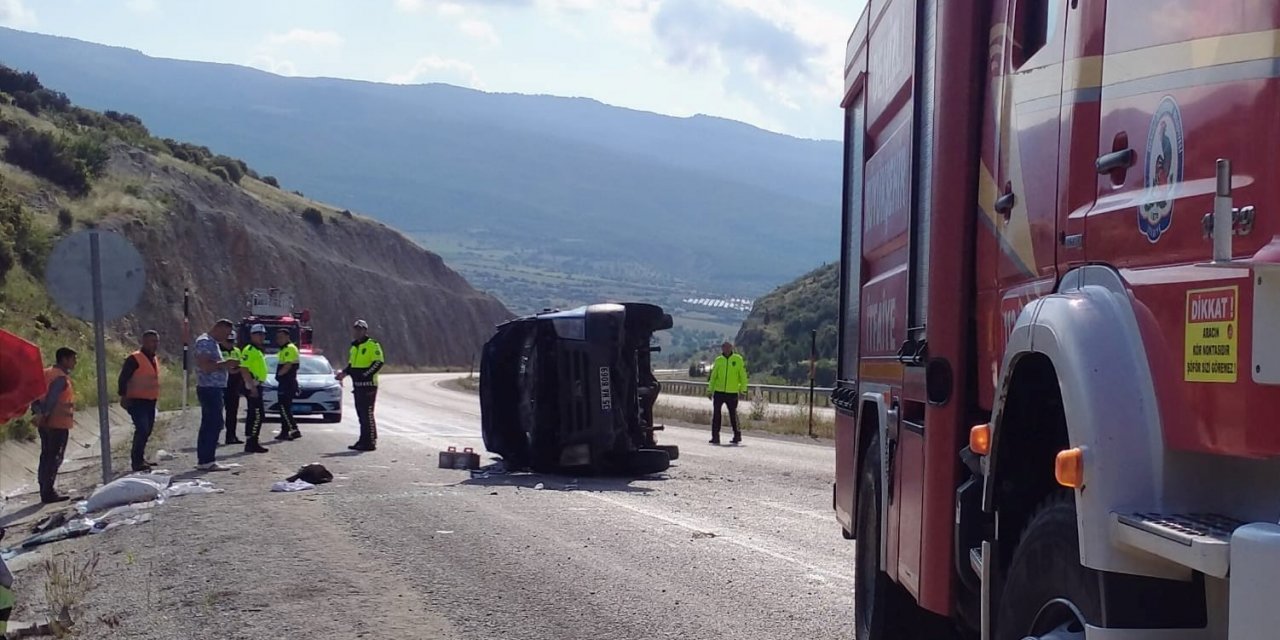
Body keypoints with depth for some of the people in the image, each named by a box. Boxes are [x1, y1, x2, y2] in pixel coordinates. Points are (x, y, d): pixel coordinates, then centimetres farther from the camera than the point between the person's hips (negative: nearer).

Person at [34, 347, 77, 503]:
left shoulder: (46, 374, 14)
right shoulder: (61, 378, -15)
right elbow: (51, 398, -23)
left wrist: (40, 414, 7)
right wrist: (45, 415, -18)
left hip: (45, 424, 9)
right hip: (59, 424, -9)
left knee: (46, 457, 13)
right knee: (55, 458, -5)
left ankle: (45, 491, 19)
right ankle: (48, 493, -4)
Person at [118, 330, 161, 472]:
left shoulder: (154, 359, 15)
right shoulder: (134, 359, -11)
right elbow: (123, 379, -14)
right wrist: (123, 396, -19)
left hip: (150, 402, 9)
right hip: (137, 401, -9)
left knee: (146, 431, 13)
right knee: (142, 430, -17)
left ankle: (139, 458, 24)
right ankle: (137, 461, -13)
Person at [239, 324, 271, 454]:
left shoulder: (258, 351, 19)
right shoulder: (249, 350, -12)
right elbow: (244, 369, -21)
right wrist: (252, 387, -25)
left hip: (256, 386, 11)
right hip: (252, 386, -11)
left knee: (252, 415, 13)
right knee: (258, 415, -12)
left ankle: (250, 442, 19)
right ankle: (252, 443, -11)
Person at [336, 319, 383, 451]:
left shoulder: (372, 345, -8)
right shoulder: (354, 347, 19)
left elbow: (378, 363, -15)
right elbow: (351, 364, 25)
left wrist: (365, 375, -21)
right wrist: (344, 372, 6)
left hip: (368, 385, -9)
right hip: (357, 385, 9)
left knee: (367, 414, -9)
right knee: (361, 414, 11)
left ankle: (371, 442, -6)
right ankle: (363, 441, 16)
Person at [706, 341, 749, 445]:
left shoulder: (738, 359, 0)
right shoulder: (718, 360, 6)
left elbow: (742, 375, 1)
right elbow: (713, 376, 10)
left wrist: (743, 389, -4)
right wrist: (710, 390, 7)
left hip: (732, 393, -2)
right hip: (719, 392, 2)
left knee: (733, 414, 7)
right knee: (716, 414, -2)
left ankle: (737, 435, 22)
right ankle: (715, 437, 3)